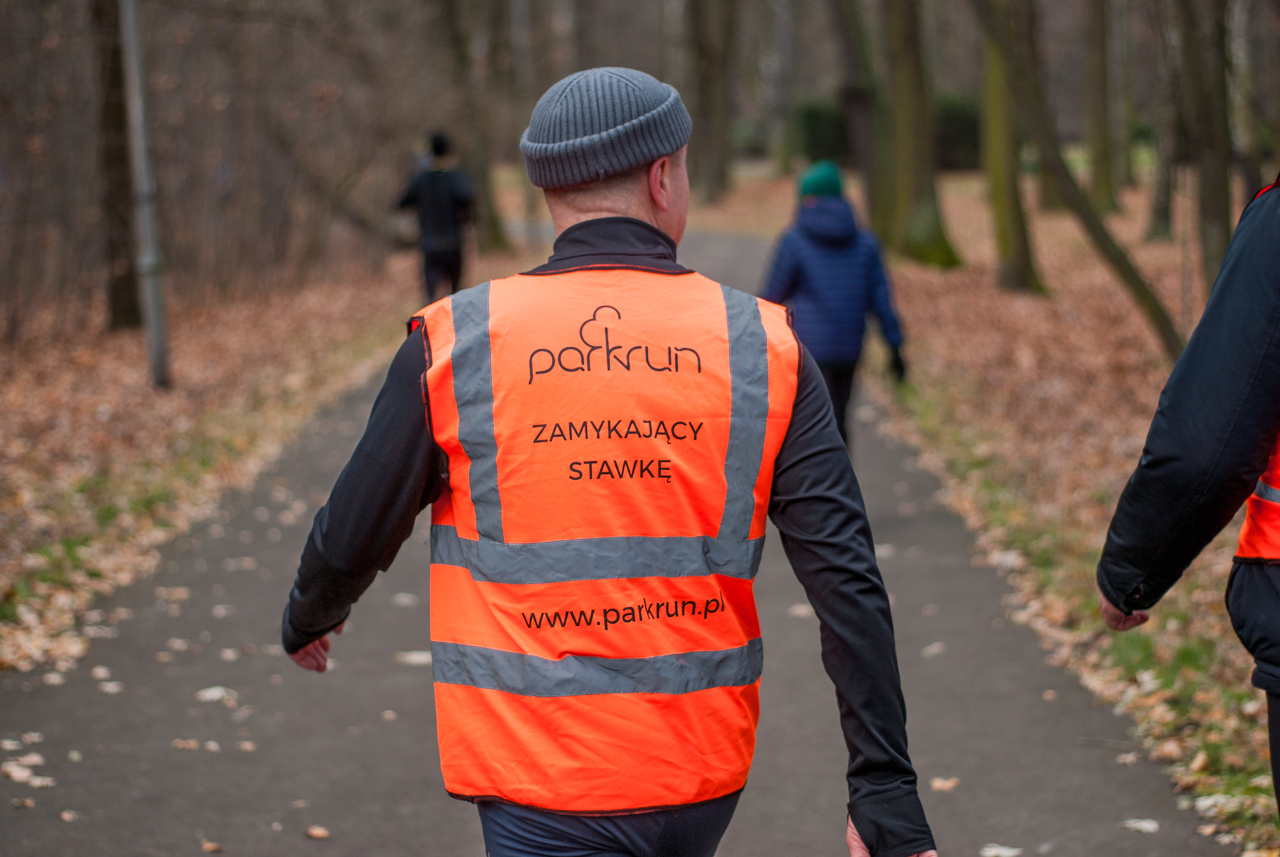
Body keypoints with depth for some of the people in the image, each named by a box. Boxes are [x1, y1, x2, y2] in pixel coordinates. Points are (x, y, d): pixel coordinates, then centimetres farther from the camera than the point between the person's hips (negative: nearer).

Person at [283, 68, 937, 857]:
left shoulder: (458, 342, -6)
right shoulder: (763, 347, -3)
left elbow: (352, 540, 3)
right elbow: (847, 577, -8)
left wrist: (308, 621, 26)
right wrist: (885, 791, -5)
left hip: (540, 785, -2)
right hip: (703, 786, 3)